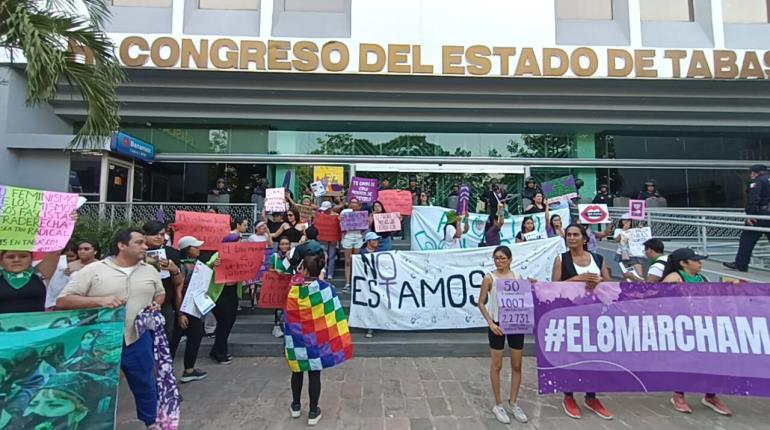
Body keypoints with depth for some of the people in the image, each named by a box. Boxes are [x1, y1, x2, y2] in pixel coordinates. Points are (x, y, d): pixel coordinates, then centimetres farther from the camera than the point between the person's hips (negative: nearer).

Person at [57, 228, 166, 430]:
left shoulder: (150, 270, 4)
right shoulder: (93, 270, -8)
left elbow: (160, 293, 19)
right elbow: (62, 301, -9)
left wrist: (156, 304, -3)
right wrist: (99, 301, -23)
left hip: (138, 339, 4)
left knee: (145, 384, 18)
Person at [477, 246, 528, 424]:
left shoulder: (517, 277, 3)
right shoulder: (489, 278, -7)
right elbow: (481, 303, -6)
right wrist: (490, 323, -14)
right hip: (498, 324, -3)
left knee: (517, 365, 11)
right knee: (496, 365, 6)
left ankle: (513, 403, 27)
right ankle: (498, 404, 21)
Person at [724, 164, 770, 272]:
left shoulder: (757, 181, -5)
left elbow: (753, 199, -17)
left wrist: (750, 214, -18)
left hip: (760, 216, -7)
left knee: (747, 239, 0)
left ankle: (740, 264, 3)